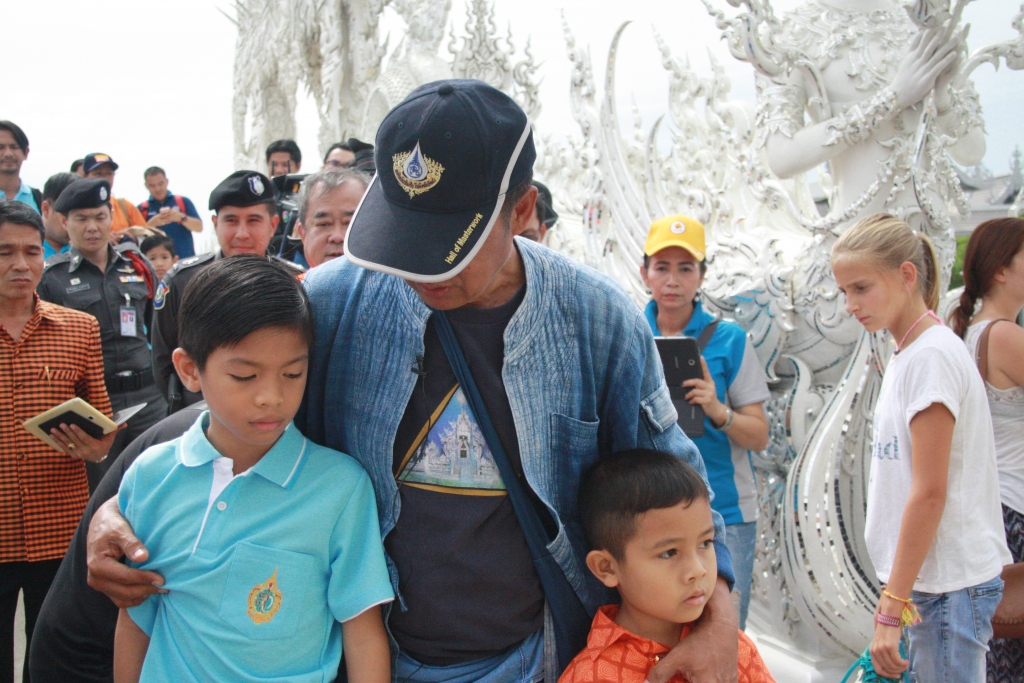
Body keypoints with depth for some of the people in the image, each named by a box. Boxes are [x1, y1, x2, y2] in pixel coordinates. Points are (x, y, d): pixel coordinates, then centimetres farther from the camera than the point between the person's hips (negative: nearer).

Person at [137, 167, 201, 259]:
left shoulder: (183, 202, 12)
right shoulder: (142, 209, 11)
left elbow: (199, 227, 3)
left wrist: (181, 218, -14)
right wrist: (151, 224, -16)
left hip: (186, 259, 1)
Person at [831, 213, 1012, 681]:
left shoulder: (932, 355, -15)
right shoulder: (906, 353, 12)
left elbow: (929, 493, -19)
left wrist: (891, 607, -18)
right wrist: (896, 595, 17)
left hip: (950, 583, -9)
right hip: (930, 577, 9)